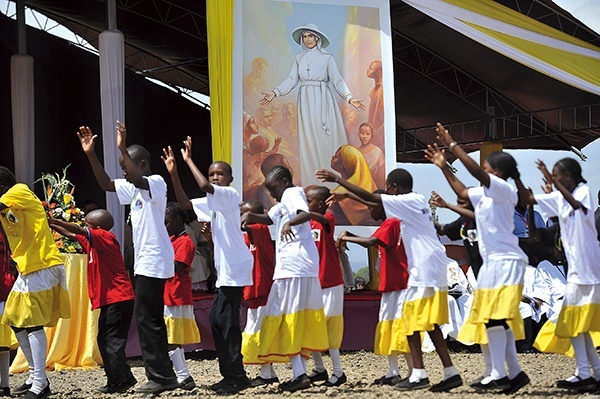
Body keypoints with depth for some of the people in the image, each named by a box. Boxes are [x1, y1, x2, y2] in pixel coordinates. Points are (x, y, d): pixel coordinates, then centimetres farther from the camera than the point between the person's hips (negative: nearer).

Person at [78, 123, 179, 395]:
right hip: (145, 262, 10)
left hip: (153, 261, -10)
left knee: (146, 318, -10)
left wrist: (122, 149, -36)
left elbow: (138, 179, -32)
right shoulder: (135, 188, 17)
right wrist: (91, 155, 9)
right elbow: (106, 184, 18)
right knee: (150, 319, 11)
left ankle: (160, 377, -7)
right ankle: (163, 376, 15)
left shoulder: (156, 183, -11)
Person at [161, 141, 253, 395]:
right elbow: (185, 203, 14)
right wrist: (173, 173, 4)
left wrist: (189, 160, -14)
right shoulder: (213, 203, 19)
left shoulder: (230, 195, -7)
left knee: (226, 320, -11)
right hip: (225, 270, 10)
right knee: (217, 319, 9)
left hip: (235, 268, -10)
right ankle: (231, 374, 14)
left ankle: (235, 376, -8)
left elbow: (204, 186, -25)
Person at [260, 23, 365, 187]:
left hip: (323, 102, -3)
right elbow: (291, 79, 6)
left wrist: (349, 98, -18)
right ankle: (312, 185, -1)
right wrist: (275, 93, -9)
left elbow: (337, 80, -4)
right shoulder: (299, 59, 13)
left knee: (327, 140, -7)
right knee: (308, 142, -2)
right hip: (306, 103, 3)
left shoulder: (327, 58, 3)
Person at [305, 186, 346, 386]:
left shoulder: (328, 219, -9)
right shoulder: (306, 224, 12)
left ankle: (338, 372, 2)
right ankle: (319, 368, 20)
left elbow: (322, 220, -34)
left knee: (329, 328, -5)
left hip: (330, 284, -7)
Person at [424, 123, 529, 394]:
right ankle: (515, 373, 13)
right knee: (497, 320, 9)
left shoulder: (504, 190, -11)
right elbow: (463, 192, 30)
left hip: (506, 262, -10)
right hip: (493, 262, 10)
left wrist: (452, 145, -21)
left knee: (494, 317, -13)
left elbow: (476, 172, -24)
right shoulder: (486, 194, 14)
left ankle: (498, 374, -12)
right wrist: (444, 167, 25)